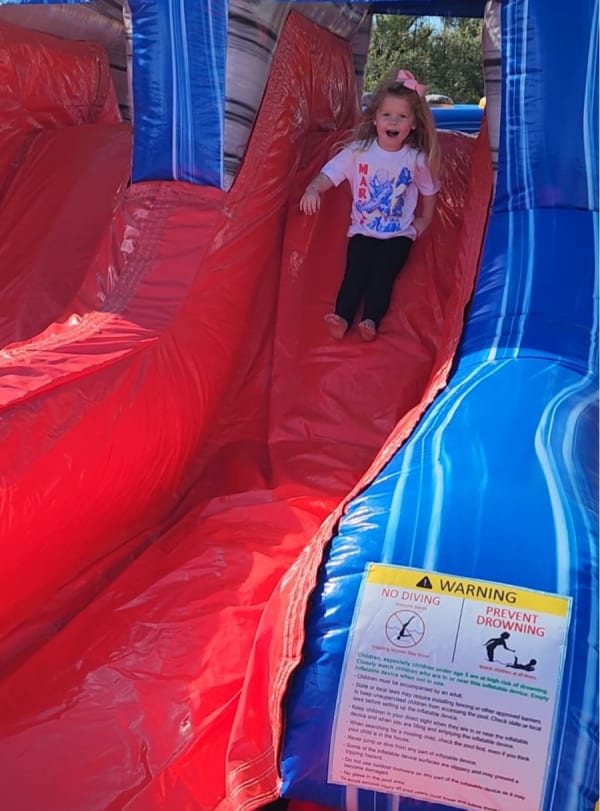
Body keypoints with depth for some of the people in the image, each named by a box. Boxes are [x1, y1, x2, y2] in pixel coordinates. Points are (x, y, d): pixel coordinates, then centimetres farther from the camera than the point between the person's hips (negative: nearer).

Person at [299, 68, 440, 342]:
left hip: (399, 234, 0)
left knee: (382, 274, -19)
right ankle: (341, 317, -28)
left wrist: (423, 220, 12)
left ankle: (371, 320, -27)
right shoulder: (358, 150, -5)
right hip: (363, 230, 1)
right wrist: (313, 189, -30)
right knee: (355, 271, -19)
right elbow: (329, 174, -11)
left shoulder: (417, 159, -4)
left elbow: (429, 191, 13)